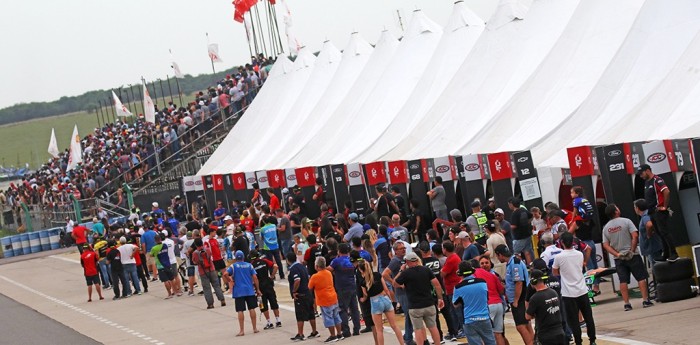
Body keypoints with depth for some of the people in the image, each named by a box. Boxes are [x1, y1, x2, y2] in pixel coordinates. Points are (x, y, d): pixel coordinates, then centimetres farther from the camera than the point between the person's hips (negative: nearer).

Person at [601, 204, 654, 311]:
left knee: (623, 281, 4)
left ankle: (627, 303, 0)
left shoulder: (606, 228, 5)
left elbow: (606, 245, 0)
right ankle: (645, 300, -1)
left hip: (618, 258, 4)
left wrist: (617, 254, -6)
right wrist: (633, 250, -10)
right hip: (632, 256, -4)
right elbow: (635, 236, -15)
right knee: (641, 277, 3)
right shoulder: (626, 221, -7)